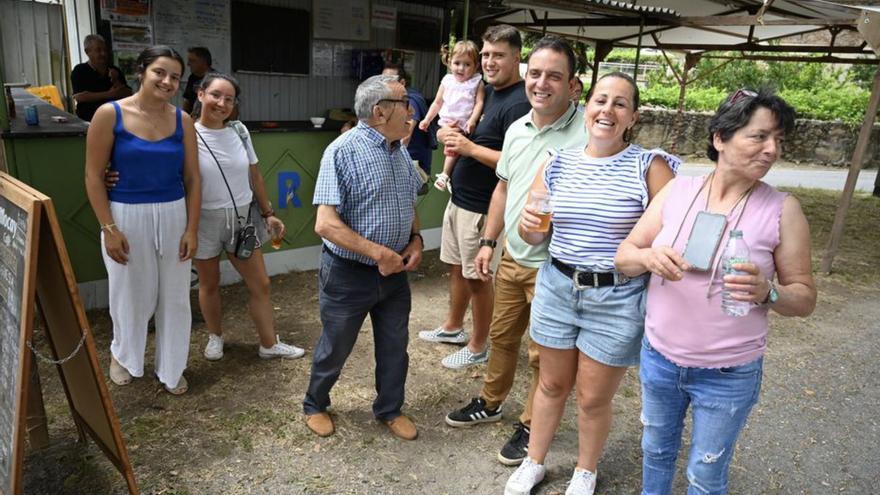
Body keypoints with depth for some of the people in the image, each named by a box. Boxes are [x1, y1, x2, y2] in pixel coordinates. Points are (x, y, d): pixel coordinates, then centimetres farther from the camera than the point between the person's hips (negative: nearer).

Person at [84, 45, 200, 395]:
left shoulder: (182, 120, 1)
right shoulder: (110, 114, -8)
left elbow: (192, 178, 3)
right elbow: (93, 176, -7)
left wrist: (192, 228, -2)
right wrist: (109, 228, -11)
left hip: (173, 216, 3)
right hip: (127, 216, -2)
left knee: (175, 296, 9)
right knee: (133, 295, 9)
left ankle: (171, 369, 29)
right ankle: (121, 355, 40)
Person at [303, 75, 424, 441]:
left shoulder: (400, 151, 5)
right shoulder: (343, 151, -19)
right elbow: (326, 224, -24)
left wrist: (416, 239, 0)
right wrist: (379, 253, -24)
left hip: (394, 271, 6)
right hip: (348, 274, -6)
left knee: (395, 346, 17)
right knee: (335, 349, 14)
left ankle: (390, 409, 40)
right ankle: (315, 405, 40)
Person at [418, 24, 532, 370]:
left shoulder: (518, 103, -18)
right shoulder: (486, 92, 10)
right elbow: (459, 127, 22)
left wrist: (470, 148, -23)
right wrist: (449, 134, -1)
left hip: (481, 208, -9)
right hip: (459, 198, 9)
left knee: (477, 277, 3)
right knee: (456, 267, 20)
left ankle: (478, 347, 20)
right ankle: (453, 327, 39)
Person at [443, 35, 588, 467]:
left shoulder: (586, 134, -19)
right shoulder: (516, 129, 6)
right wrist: (489, 242, 16)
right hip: (512, 258, 7)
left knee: (543, 354, 10)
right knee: (501, 335, 22)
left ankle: (531, 426, 32)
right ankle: (490, 403, 44)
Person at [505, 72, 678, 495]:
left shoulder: (650, 166, -10)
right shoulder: (557, 165, 1)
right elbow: (533, 237, 6)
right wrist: (529, 224, -16)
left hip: (618, 298, -3)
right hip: (556, 287, 3)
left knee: (593, 397, 12)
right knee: (552, 384, 19)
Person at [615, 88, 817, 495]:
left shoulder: (782, 210, -11)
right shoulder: (677, 190, -5)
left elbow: (805, 297, -5)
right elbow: (624, 256, -2)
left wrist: (767, 292, -27)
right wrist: (649, 256, -24)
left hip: (729, 375, -2)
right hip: (659, 357, 2)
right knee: (656, 450, 24)